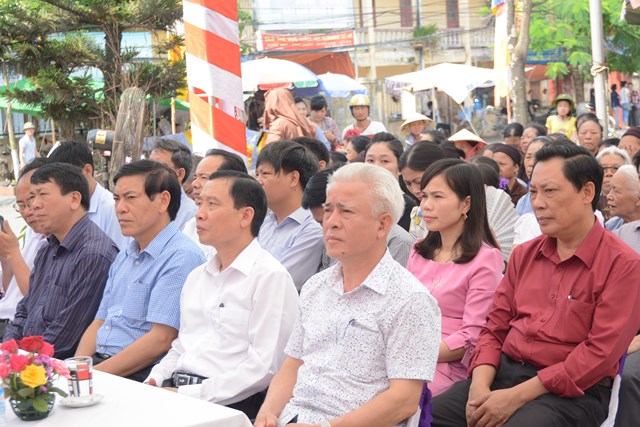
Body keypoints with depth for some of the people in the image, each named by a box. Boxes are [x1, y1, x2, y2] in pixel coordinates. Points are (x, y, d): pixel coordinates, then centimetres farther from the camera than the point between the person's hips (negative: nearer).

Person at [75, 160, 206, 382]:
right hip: (98, 366, 8)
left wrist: (94, 375, -18)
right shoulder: (124, 257, 20)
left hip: (141, 376, -8)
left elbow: (161, 339, -18)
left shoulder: (181, 257, -11)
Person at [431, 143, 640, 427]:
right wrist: (480, 385, -7)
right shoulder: (524, 254, 13)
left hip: (571, 392, -5)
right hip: (504, 372, 5)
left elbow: (600, 353, -13)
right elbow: (495, 327, 13)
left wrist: (516, 396, -17)